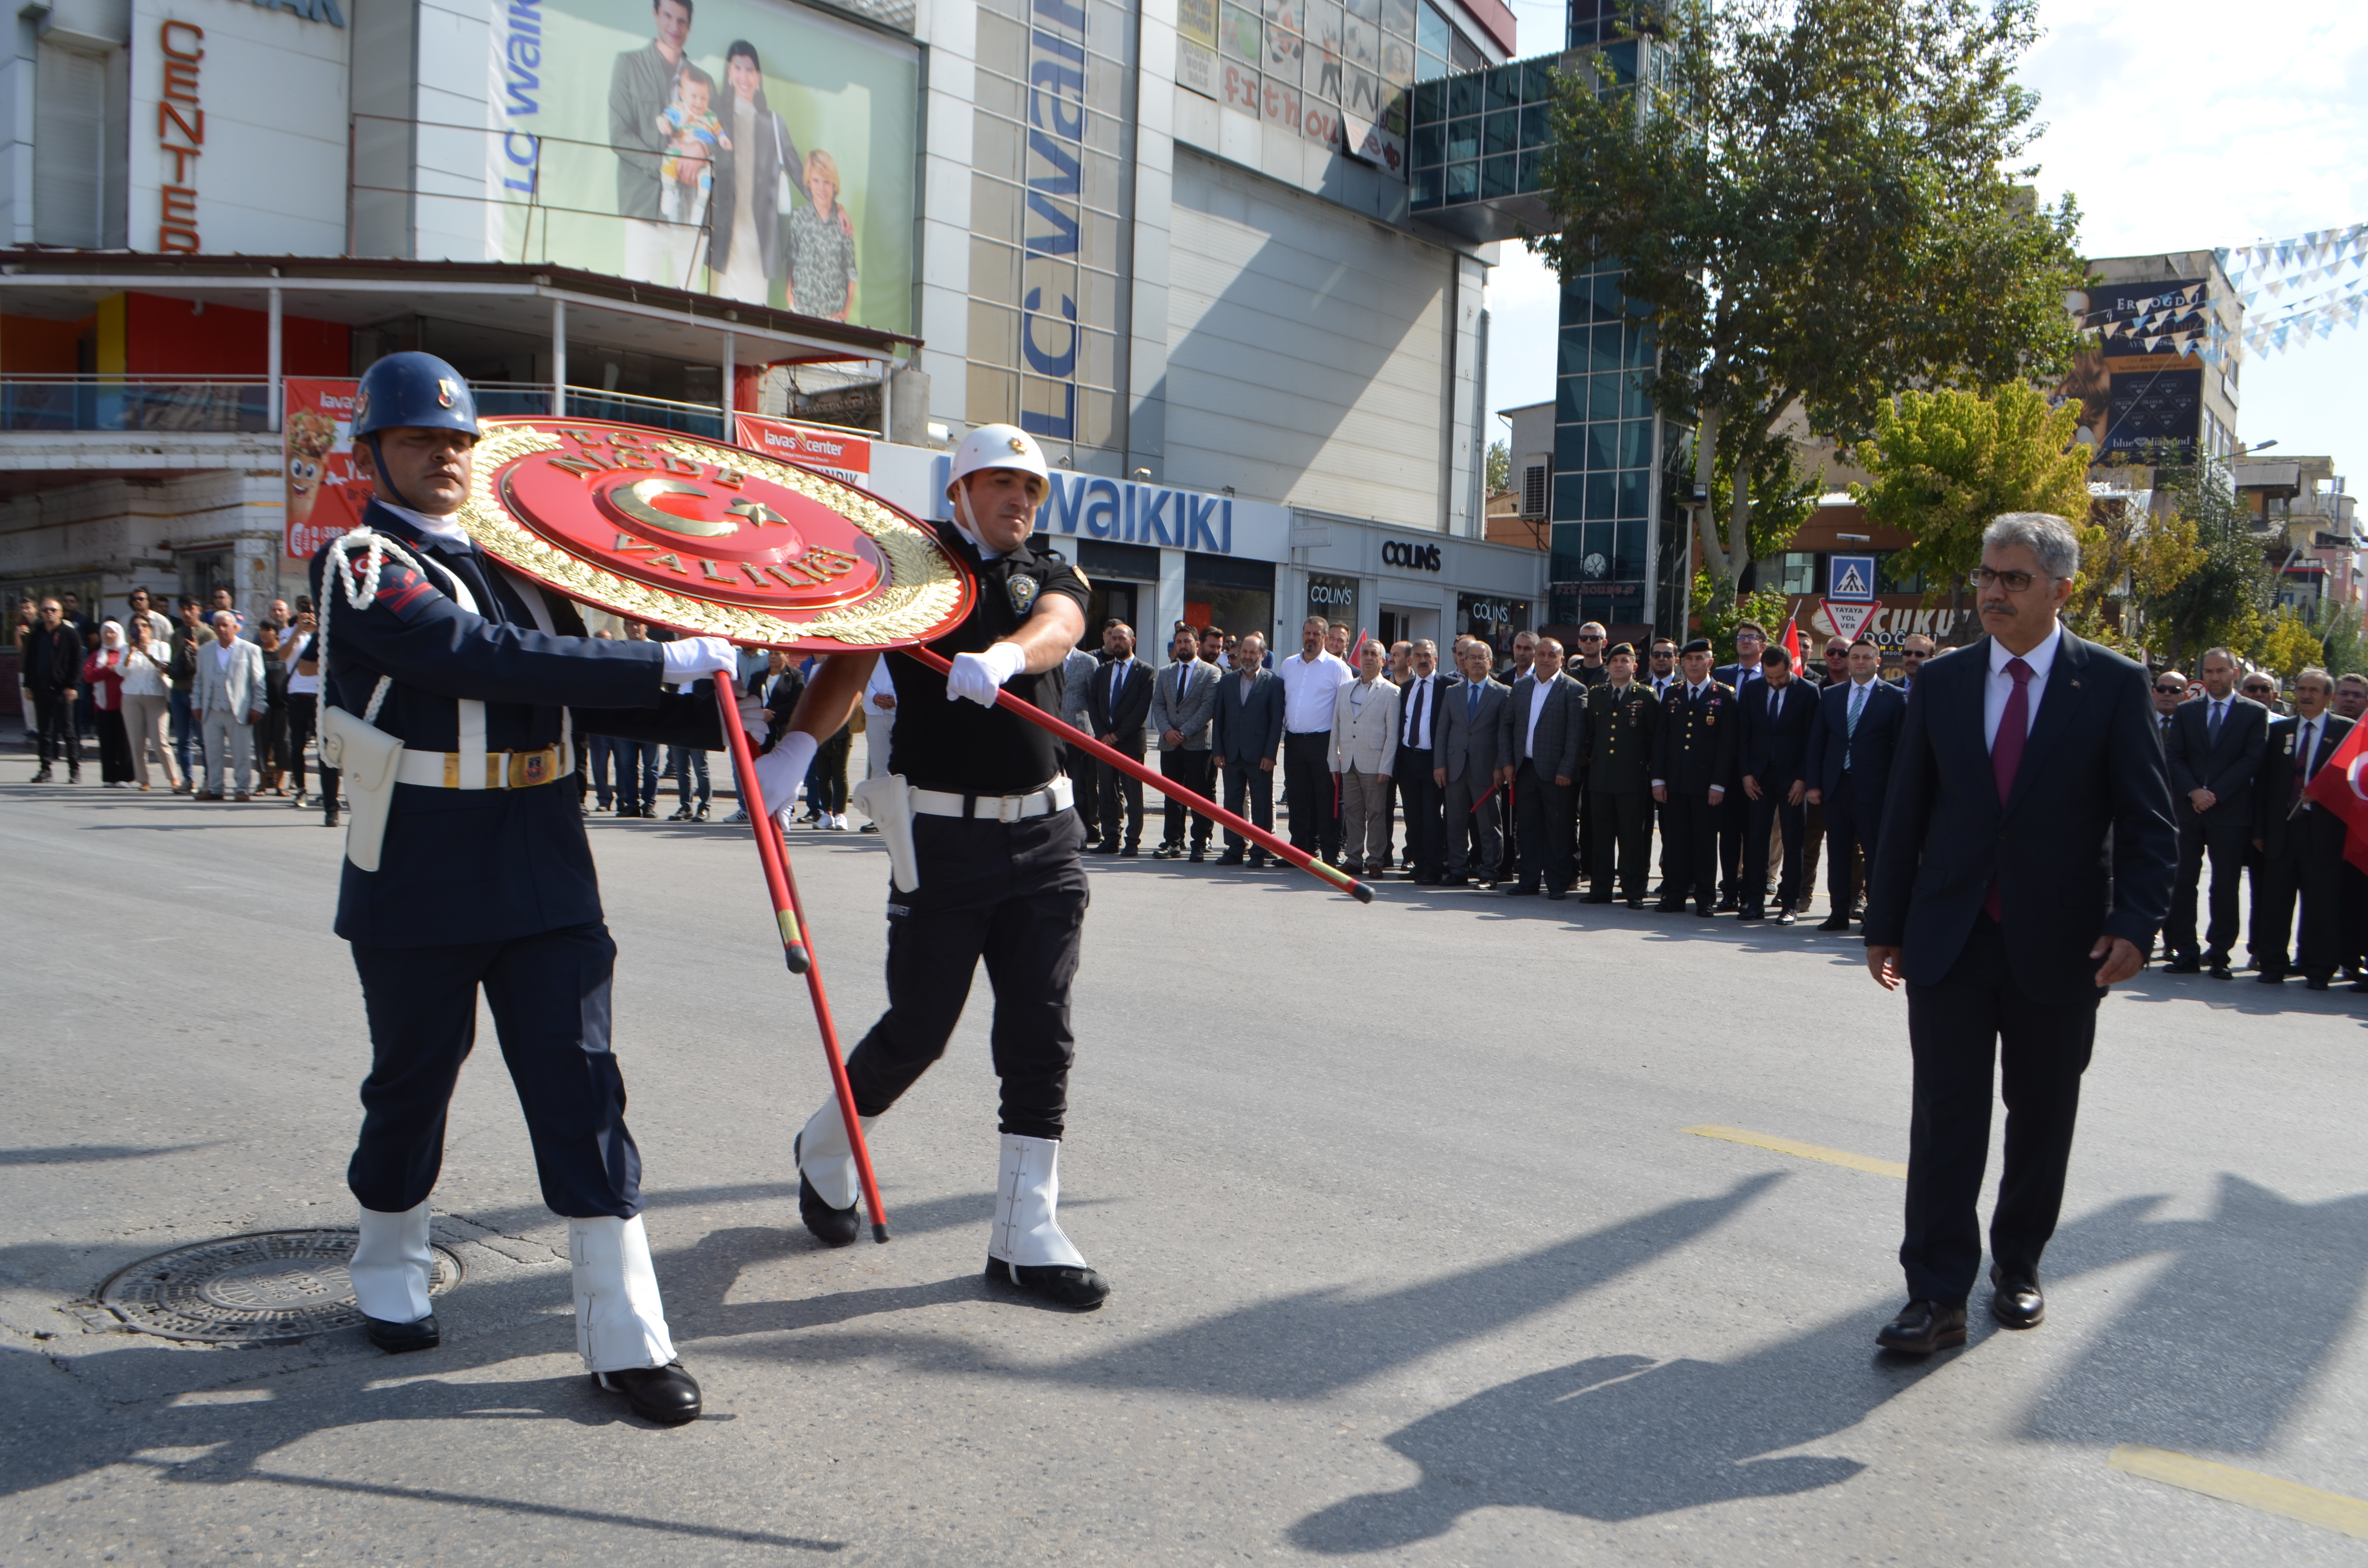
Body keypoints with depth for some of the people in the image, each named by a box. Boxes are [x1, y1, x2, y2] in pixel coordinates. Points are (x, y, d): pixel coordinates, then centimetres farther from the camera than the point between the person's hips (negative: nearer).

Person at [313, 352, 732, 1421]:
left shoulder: (517, 561, 12)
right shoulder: (362, 566, -9)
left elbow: (584, 694, 13)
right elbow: (489, 657, -25)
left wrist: (719, 719, -2)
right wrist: (667, 661, -26)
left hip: (544, 874, 5)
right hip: (416, 887, -4)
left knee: (579, 1089, 0)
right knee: (411, 1084, 12)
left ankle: (624, 1332, 4)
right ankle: (388, 1267, 40)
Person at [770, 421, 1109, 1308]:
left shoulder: (1051, 579, 12)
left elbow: (1057, 628, -12)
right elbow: (850, 662, -7)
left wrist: (1002, 656, -35)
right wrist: (798, 742, -24)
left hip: (1044, 835, 3)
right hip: (943, 837, -3)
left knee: (1041, 1038, 1)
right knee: (919, 1030, 3)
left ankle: (1025, 1237, 9)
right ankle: (824, 1152, 32)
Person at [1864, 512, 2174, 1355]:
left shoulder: (2115, 683, -2)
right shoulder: (1942, 681, 5)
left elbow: (2148, 820, -3)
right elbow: (1906, 811, 7)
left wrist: (2135, 924, -15)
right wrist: (1886, 924, 5)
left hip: (2059, 945, -1)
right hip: (1951, 939, 1)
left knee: (2041, 1118, 12)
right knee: (1946, 1115, -2)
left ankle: (2017, 1267, 32)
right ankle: (1937, 1296, 2)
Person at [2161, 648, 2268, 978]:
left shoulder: (2255, 713, 4)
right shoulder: (2185, 711, 12)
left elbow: (2252, 760, -4)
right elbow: (2173, 756, 4)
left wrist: (2215, 794, -12)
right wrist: (2193, 791, -11)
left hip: (2231, 812, -2)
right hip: (2187, 809, 2)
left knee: (2226, 886, 2)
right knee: (2183, 883, 1)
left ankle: (2219, 955, 8)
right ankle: (2185, 954, 6)